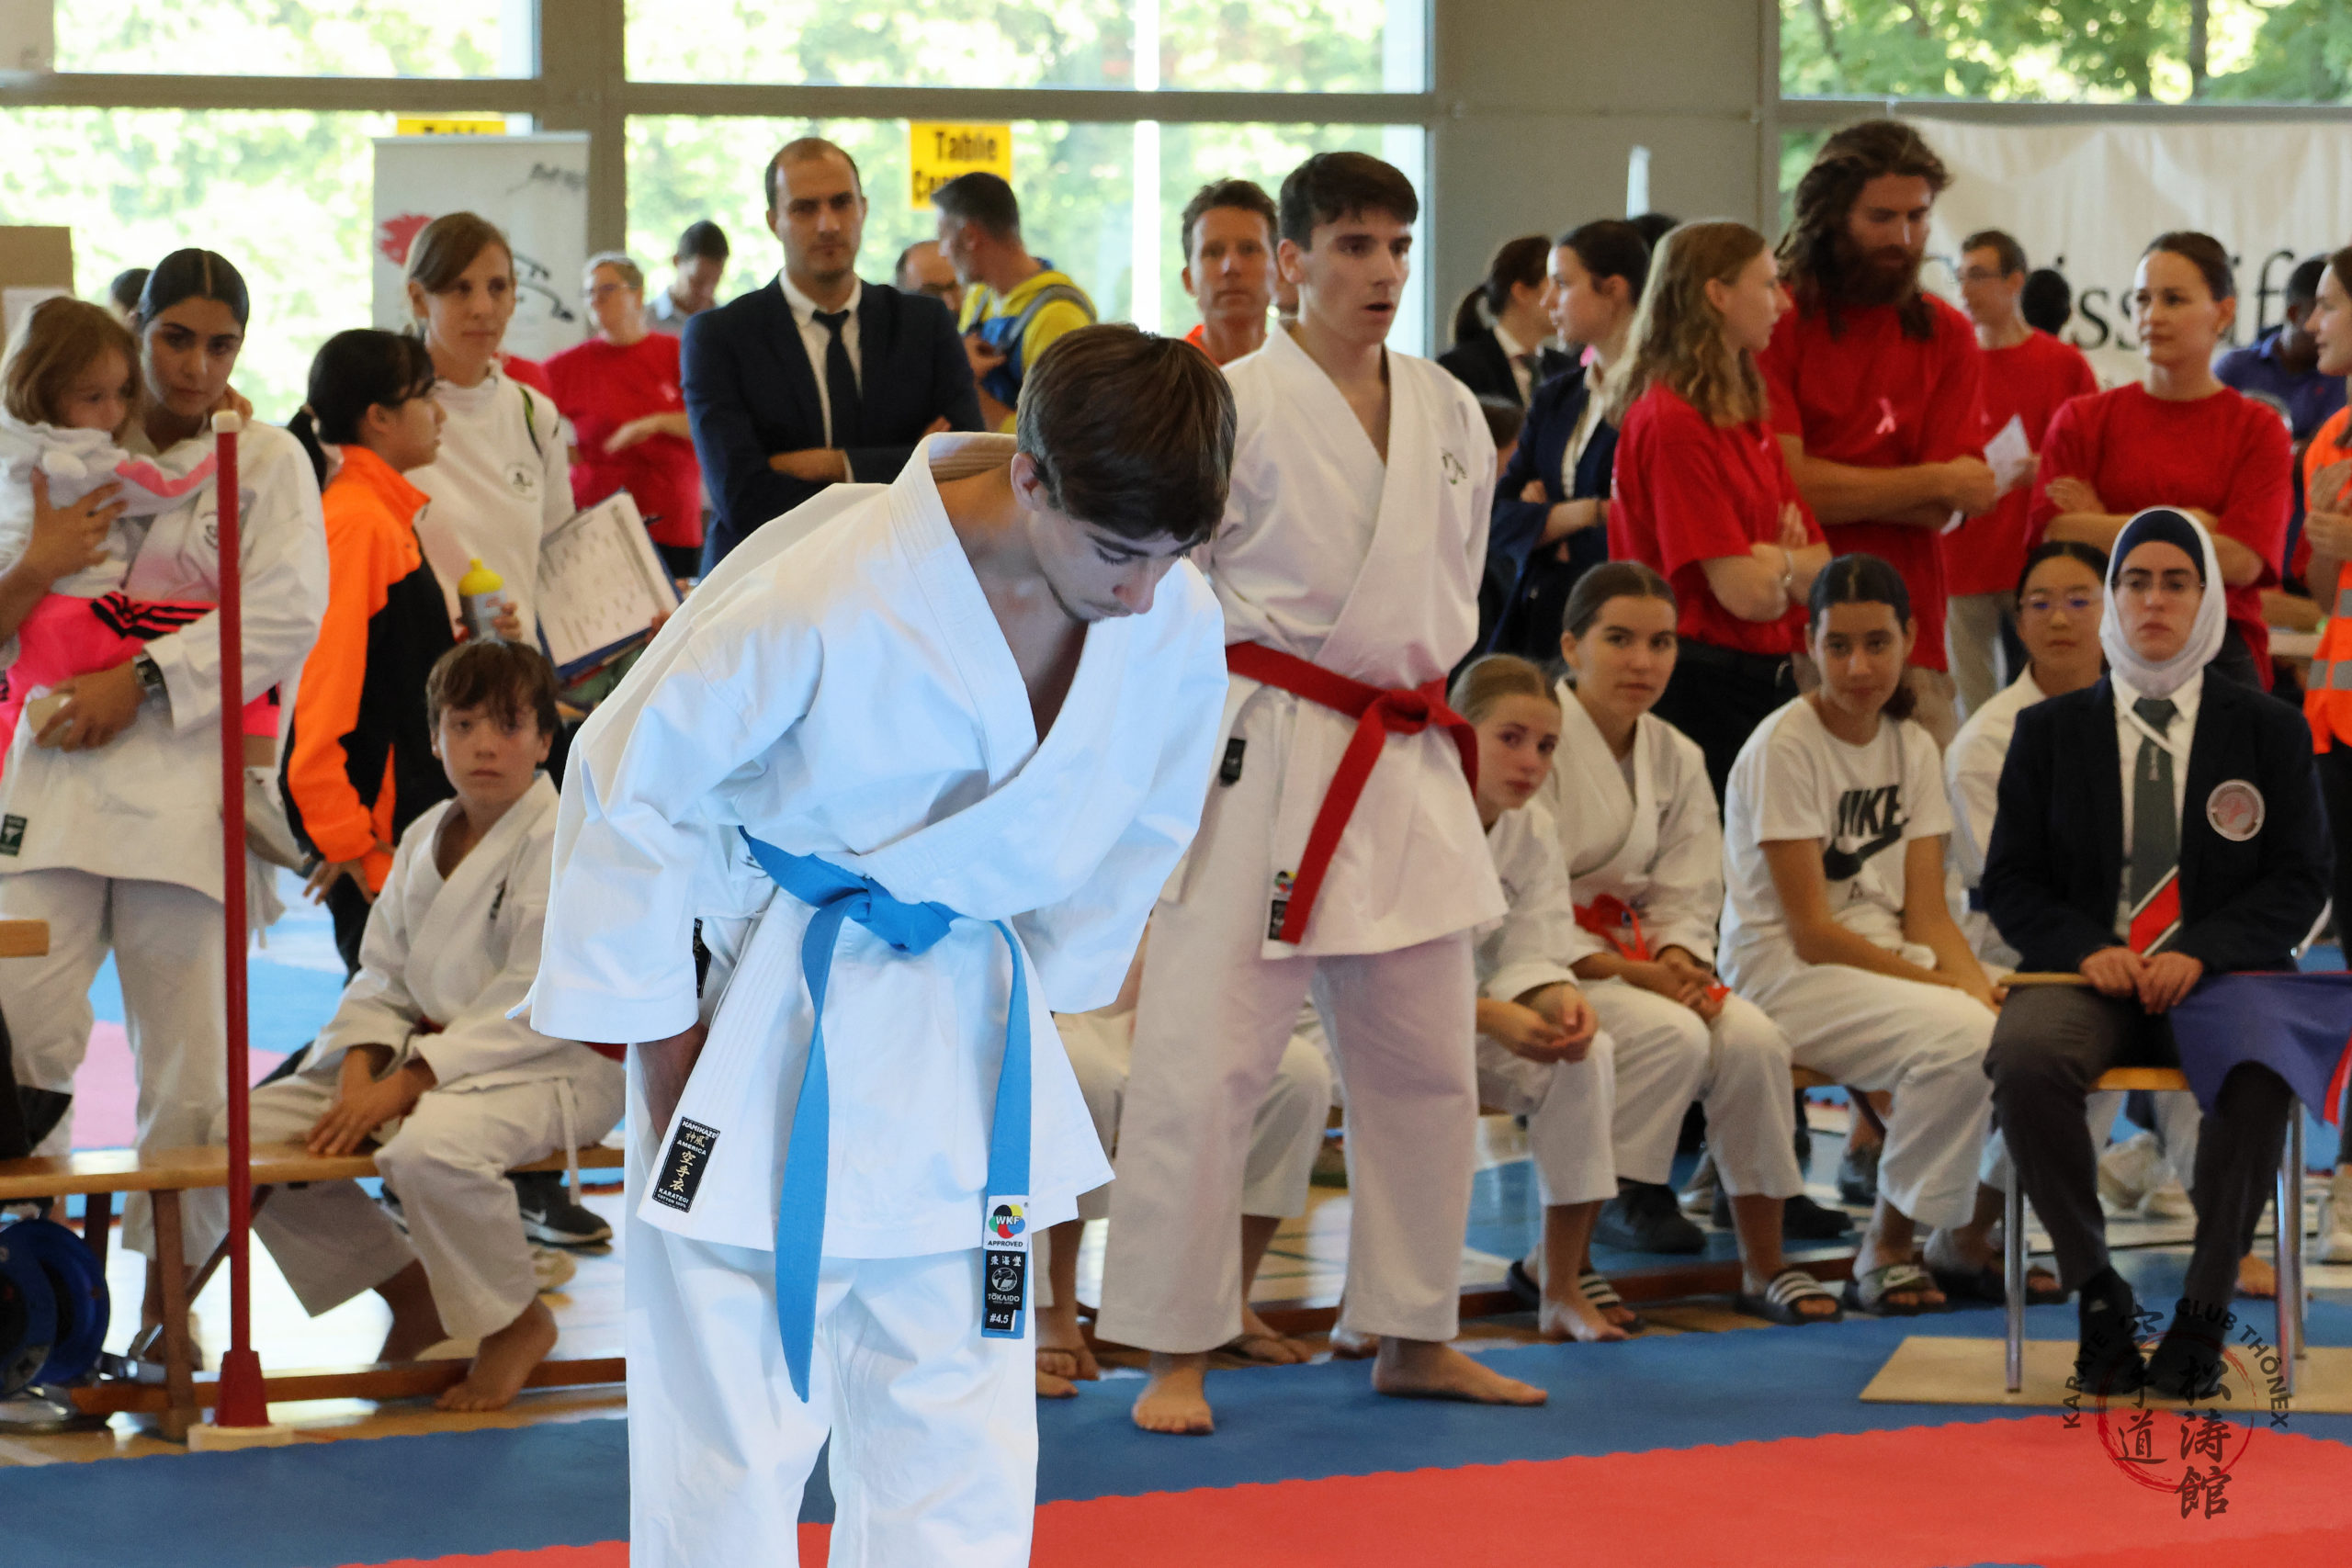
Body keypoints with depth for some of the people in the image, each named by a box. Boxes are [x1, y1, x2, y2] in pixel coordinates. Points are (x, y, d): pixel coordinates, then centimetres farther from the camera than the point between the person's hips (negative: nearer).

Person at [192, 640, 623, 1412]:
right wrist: (360, 1073, -10)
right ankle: (407, 1286, 11)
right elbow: (383, 974, 11)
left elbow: (535, 1008, -19)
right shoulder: (424, 839, 11)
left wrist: (408, 1081, -23)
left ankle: (516, 1321, -11)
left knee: (431, 1146, -41)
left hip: (545, 1068, -8)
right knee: (241, 1133, -6)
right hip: (426, 1053, 8)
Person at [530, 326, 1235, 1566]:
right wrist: (657, 1031, -8)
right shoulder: (831, 593, -27)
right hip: (762, 1037, -5)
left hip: (958, 1035, 5)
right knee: (728, 1466, -2)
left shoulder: (1176, 626, -12)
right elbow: (632, 777, -14)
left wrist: (1029, 996, 12)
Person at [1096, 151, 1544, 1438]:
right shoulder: (1235, 403, -8)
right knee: (1205, 1055, -8)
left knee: (1424, 1063, 12)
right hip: (1260, 754, -6)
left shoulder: (1448, 413, 10)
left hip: (1409, 766, 6)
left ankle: (1414, 1335, 23)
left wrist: (1417, 678, 15)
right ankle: (1173, 1353, 0)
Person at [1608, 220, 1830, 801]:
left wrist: (1773, 561, -8)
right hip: (1700, 688, -9)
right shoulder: (1672, 422, -14)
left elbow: (1821, 571, 14)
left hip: (1766, 681, 9)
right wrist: (1788, 561, 3)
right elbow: (1744, 592, -18)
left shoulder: (1744, 420, 16)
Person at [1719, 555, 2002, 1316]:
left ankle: (1968, 1231, 3)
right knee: (1958, 1036, -33)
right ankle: (1886, 1248, -13)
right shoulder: (1783, 749, -12)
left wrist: (1980, 987, -17)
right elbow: (1811, 931, -15)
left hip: (1890, 963, 6)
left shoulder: (1912, 747, 9)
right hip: (1786, 977, -6)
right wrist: (1947, 988, -20)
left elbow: (1926, 913, 4)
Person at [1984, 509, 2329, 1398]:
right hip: (2087, 976, 1)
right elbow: (2010, 884, 10)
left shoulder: (2270, 732, 11)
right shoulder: (2050, 732, 14)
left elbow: (2300, 883, 5)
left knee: (2261, 1069, -37)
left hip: (2221, 974, -1)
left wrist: (2200, 952, -13)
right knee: (2025, 1058, -35)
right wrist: (2087, 949, -11)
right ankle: (2097, 1297, -19)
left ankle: (2203, 1316, -25)